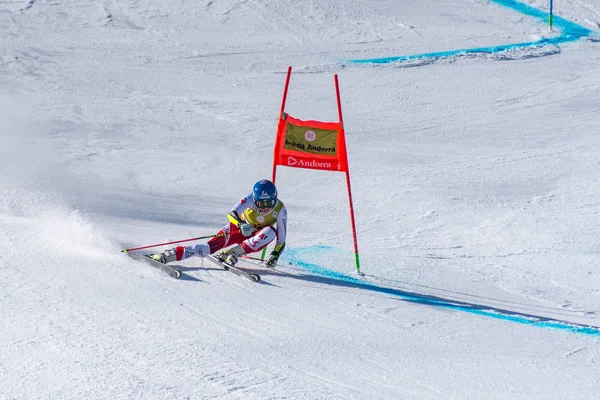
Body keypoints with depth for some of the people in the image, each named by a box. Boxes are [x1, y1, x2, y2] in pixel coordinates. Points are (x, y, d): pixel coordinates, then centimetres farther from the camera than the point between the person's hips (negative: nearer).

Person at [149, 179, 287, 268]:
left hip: (257, 239, 1)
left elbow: (281, 239, -18)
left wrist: (275, 255, -34)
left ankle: (233, 253, -33)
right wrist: (241, 225, -53)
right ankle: (169, 255, -33)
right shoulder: (251, 198, -25)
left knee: (270, 231, -33)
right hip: (239, 228, -1)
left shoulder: (280, 210, -23)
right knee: (214, 244, -27)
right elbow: (232, 214, -33)